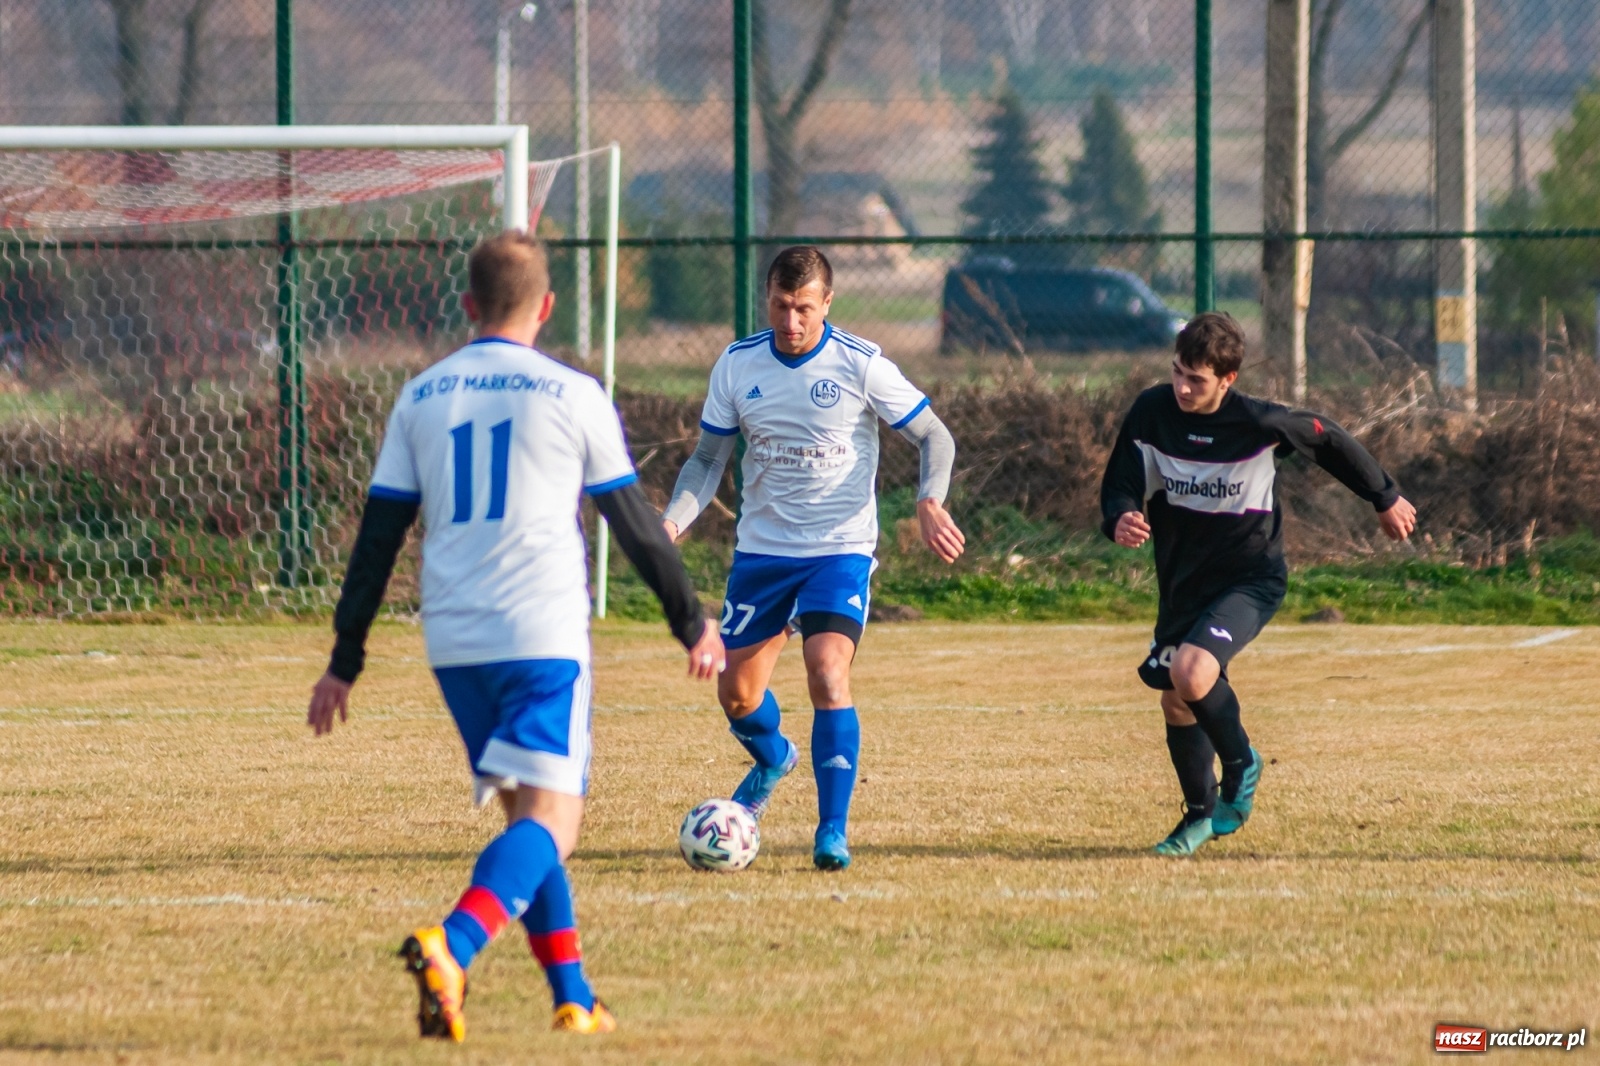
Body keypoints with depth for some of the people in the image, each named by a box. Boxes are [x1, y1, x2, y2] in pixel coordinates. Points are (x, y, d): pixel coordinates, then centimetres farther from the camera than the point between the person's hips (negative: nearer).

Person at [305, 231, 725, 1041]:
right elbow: (636, 524, 5)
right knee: (549, 820, -9)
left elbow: (378, 537, 9)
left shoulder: (420, 399, 9)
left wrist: (345, 662, 14)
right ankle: (451, 948, -34)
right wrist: (693, 624, 17)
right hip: (544, 638, -5)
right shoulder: (572, 396, -1)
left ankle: (573, 996, 14)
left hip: (454, 641, 5)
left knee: (527, 815, 18)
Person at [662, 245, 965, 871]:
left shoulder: (860, 366, -11)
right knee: (736, 695, 8)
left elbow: (934, 437, -3)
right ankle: (773, 759, 45)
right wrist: (673, 521, -10)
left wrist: (930, 503, -22)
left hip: (839, 549, -4)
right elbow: (708, 459, 8)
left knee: (828, 674, -23)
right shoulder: (737, 366, -1)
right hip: (761, 549, 4)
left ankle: (833, 832, -16)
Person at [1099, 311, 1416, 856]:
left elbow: (1330, 442, -3)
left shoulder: (1260, 424, -21)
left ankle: (1241, 766, 1)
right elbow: (1119, 486, -4)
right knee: (1175, 703, 9)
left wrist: (1386, 500, 11)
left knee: (1191, 673, -27)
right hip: (1182, 580, 5)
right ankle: (1202, 815, 34)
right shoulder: (1151, 413, -13)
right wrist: (1121, 520, -30)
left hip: (1250, 576, -5)